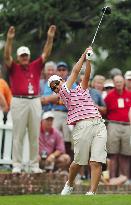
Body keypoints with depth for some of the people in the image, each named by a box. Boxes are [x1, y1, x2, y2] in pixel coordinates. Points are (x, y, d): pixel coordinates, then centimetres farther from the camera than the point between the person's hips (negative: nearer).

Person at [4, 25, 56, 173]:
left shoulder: (35, 66, 11)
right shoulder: (13, 68, 5)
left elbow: (46, 53, 6)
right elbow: (7, 56, -10)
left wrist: (50, 38, -6)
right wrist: (9, 39, -23)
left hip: (35, 101, 3)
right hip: (19, 101, -3)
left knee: (34, 136, 6)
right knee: (18, 135, -1)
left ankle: (34, 165, 11)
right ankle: (17, 165, 1)